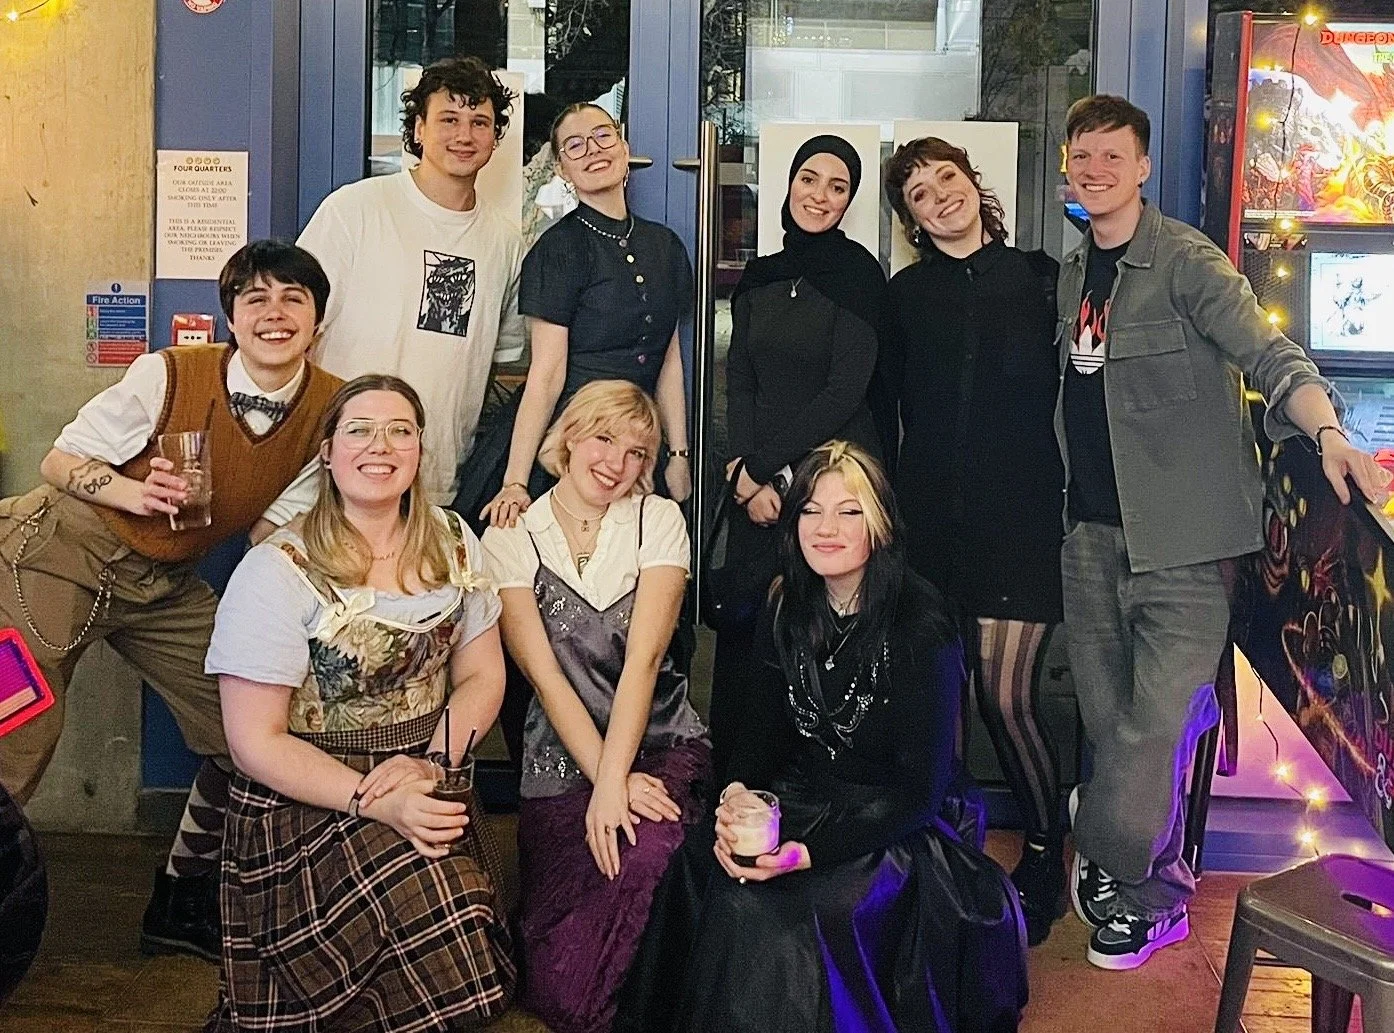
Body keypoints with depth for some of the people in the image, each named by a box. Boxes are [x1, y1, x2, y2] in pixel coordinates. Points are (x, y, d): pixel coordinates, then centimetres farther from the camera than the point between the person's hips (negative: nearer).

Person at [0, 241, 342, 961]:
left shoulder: (331, 408, -8)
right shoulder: (170, 374, -17)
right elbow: (58, 461, -8)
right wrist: (136, 492, -26)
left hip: (167, 586, 5)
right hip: (62, 552, -4)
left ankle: (181, 904, 26)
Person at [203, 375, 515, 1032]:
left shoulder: (453, 545, 6)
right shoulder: (277, 572, -9)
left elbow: (481, 675, 9)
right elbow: (255, 742, -9)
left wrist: (431, 761, -11)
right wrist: (375, 802, -20)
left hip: (429, 788, 4)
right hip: (308, 801, -4)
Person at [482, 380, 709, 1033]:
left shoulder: (658, 520, 2)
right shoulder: (511, 540, 0)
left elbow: (644, 657, -10)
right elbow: (545, 675, -7)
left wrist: (613, 782, -21)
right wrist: (604, 778, -17)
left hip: (662, 743, 1)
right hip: (562, 755, 0)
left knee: (644, 856, -34)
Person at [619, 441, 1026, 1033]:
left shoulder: (922, 624, -15)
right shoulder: (788, 608, 3)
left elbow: (921, 788, -16)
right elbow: (762, 726, 8)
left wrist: (809, 851, -26)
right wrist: (736, 796, -16)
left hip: (890, 827, -5)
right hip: (798, 802, 5)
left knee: (762, 904, -30)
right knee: (699, 869, -24)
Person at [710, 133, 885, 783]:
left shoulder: (857, 273, -4)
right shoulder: (759, 278, 13)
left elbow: (845, 391, -10)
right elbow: (738, 381, 9)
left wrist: (765, 467, -9)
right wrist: (746, 469, -7)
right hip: (755, 484, 5)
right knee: (742, 632, 6)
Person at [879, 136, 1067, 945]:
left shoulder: (1038, 278, 7)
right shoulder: (906, 294, 12)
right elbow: (884, 411, 14)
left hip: (1019, 515, -2)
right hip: (929, 517, 3)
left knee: (1007, 695, -6)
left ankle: (1046, 854, 13)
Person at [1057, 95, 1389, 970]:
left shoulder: (1186, 261, -8)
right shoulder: (1073, 274, 14)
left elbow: (1268, 353, -20)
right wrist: (1068, 499, 12)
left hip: (1180, 536, -6)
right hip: (1093, 531, 6)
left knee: (1156, 724, -8)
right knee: (1110, 723, 10)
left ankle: (1113, 874, 13)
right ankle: (1152, 891, 26)